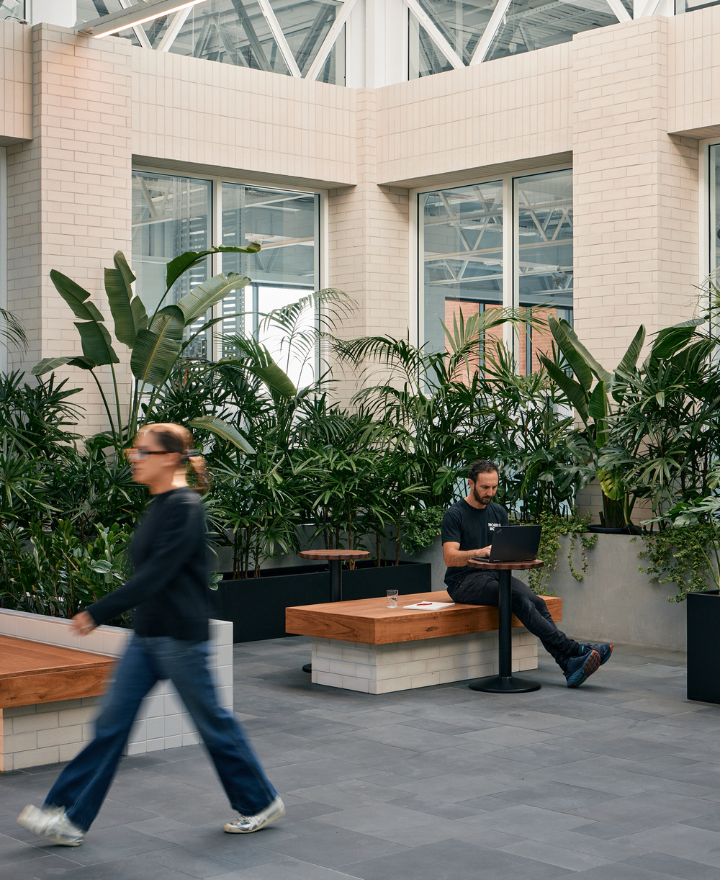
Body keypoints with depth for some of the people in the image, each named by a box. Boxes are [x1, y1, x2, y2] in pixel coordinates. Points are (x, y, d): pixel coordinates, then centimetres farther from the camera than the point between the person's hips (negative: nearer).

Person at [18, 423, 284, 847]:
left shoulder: (185, 507, -18)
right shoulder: (158, 506, 10)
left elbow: (157, 574, -24)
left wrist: (99, 613, -24)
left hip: (181, 637, -9)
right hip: (148, 636, 9)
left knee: (212, 720, 5)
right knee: (112, 721, 6)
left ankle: (262, 802, 23)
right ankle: (71, 817, 10)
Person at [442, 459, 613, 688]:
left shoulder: (499, 512, 14)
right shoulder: (454, 514, -6)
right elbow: (450, 557, -16)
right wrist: (481, 552, -32)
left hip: (495, 574, 6)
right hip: (464, 581, -6)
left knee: (536, 602, -24)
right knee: (518, 598, -31)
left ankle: (569, 665, -35)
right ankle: (573, 650, -35)